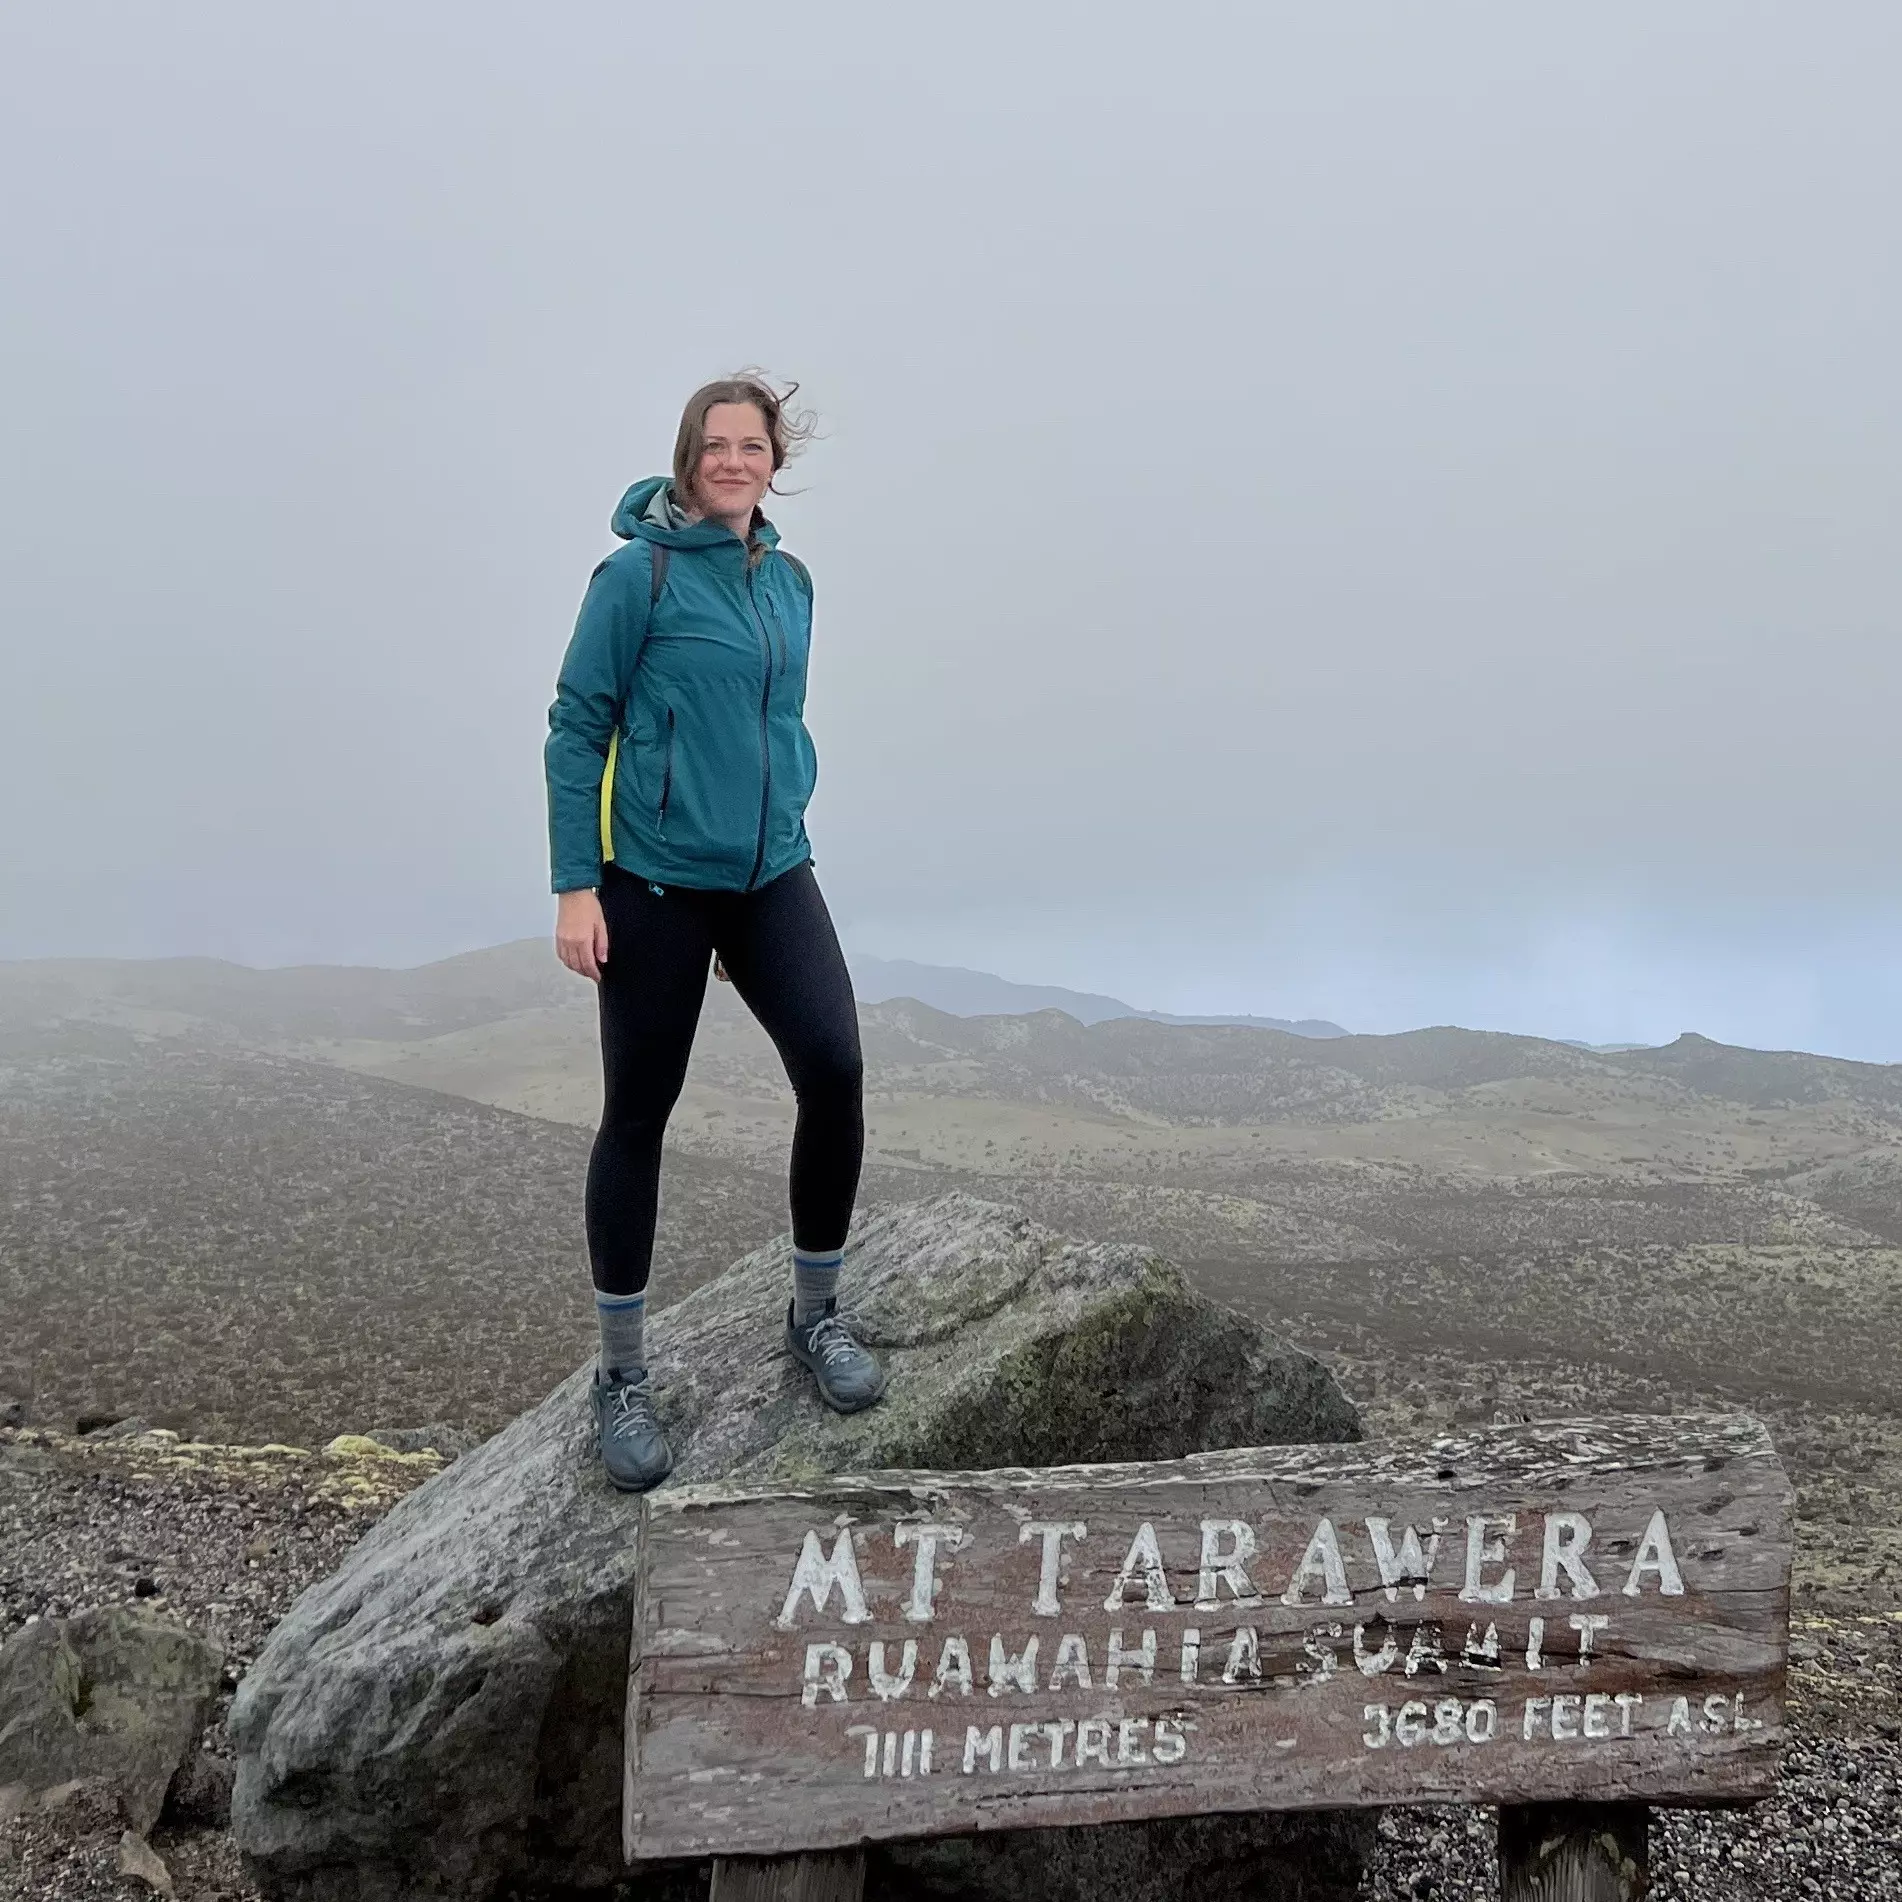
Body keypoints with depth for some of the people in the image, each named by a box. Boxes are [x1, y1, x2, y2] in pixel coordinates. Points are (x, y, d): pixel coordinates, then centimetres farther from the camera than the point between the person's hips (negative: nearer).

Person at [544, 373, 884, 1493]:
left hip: (770, 874, 5)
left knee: (835, 1066, -13)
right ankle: (624, 1377, 18)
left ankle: (817, 1313, 10)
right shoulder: (640, 575, -6)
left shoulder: (790, 581, 11)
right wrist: (575, 886, -11)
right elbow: (577, 727, -6)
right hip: (654, 881, -4)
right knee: (639, 1114, 3)